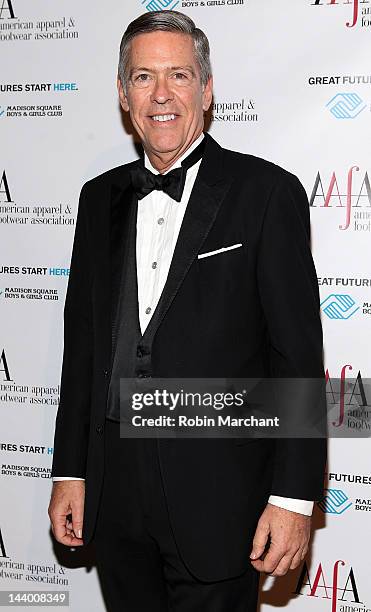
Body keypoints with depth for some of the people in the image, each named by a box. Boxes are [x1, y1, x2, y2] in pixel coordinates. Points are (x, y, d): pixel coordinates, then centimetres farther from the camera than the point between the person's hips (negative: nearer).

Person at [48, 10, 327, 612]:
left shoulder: (266, 192, -7)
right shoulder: (101, 197, 9)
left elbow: (299, 355, -9)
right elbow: (83, 342, 11)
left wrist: (294, 496, -11)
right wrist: (71, 470, 10)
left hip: (217, 494, -4)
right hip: (115, 489, 5)